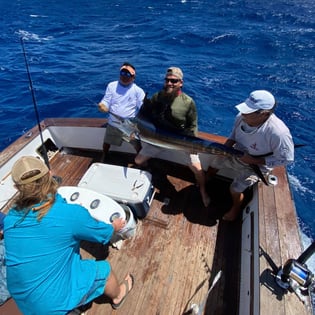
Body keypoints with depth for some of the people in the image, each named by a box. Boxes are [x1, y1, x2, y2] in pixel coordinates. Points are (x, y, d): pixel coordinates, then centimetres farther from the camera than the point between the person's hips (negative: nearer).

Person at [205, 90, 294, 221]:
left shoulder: (278, 132, -39)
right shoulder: (242, 117, -24)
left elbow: (286, 159, -26)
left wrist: (254, 160, -28)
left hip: (256, 165, -5)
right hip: (236, 154, 6)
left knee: (235, 190, -6)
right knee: (213, 162, 16)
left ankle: (236, 208, 30)